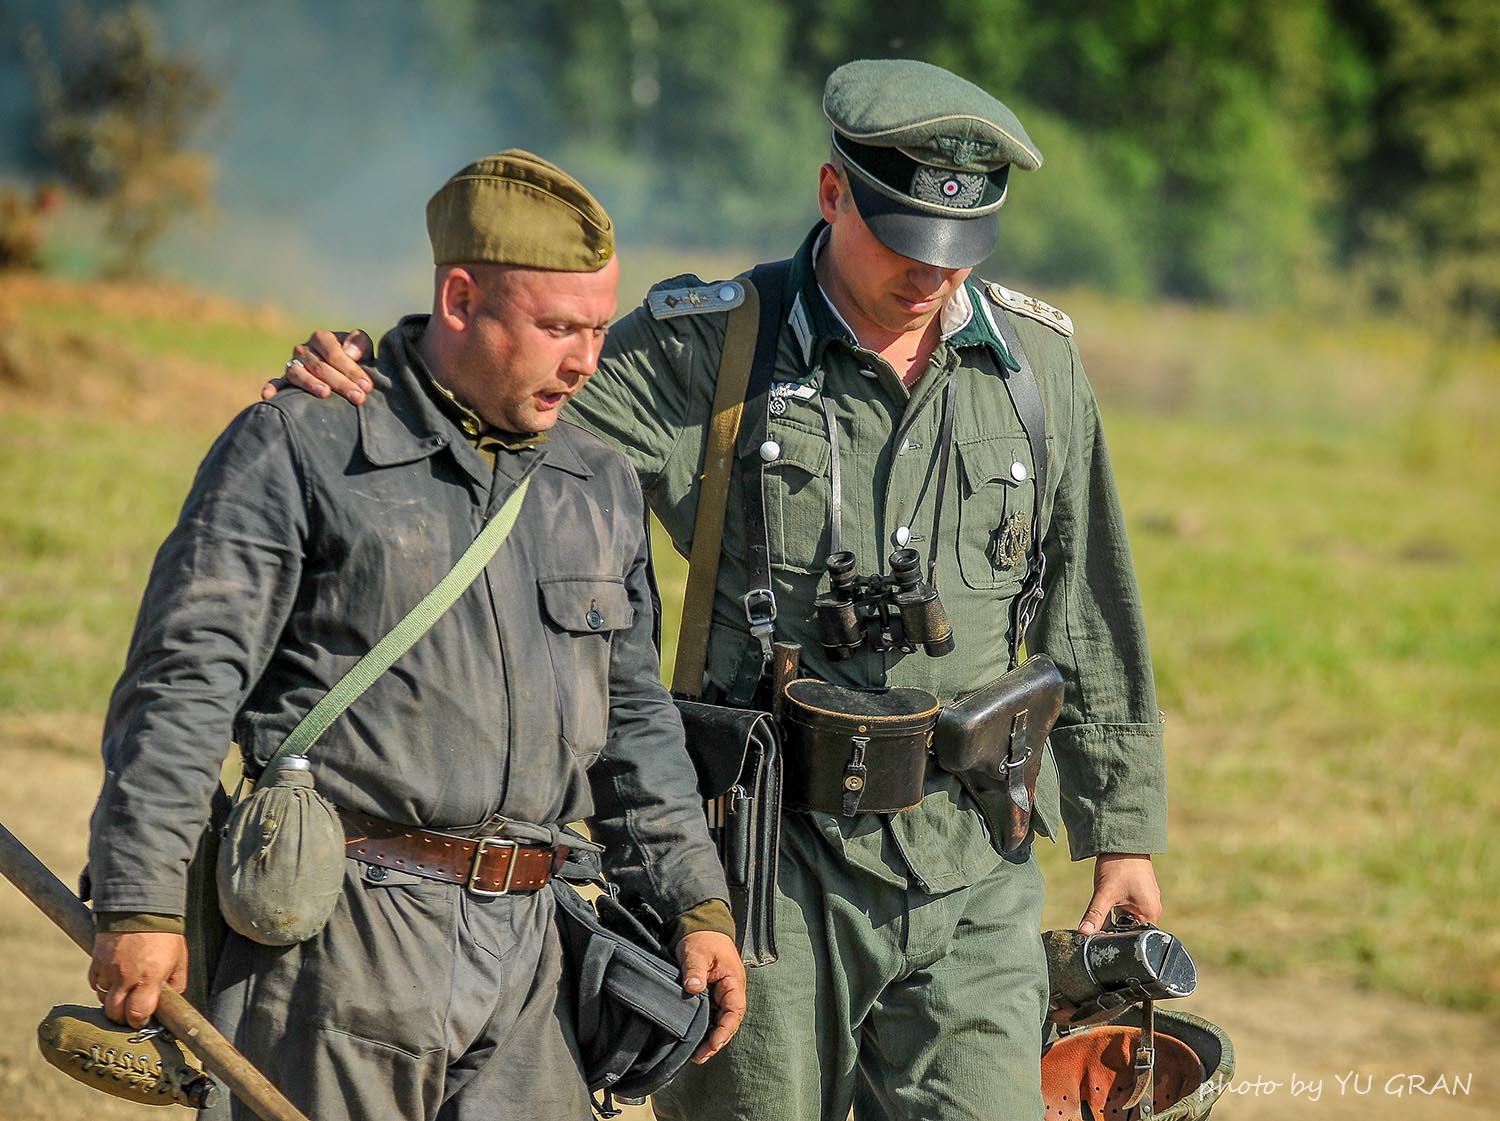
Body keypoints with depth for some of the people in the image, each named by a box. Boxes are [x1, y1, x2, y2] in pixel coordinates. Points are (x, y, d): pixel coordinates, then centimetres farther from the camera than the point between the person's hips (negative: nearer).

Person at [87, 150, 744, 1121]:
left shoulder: (602, 485, 16)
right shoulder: (300, 447, -4)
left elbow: (634, 721, 24)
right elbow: (184, 683, -7)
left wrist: (695, 902, 16)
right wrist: (142, 904, -13)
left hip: (526, 947, 5)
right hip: (345, 941, -5)